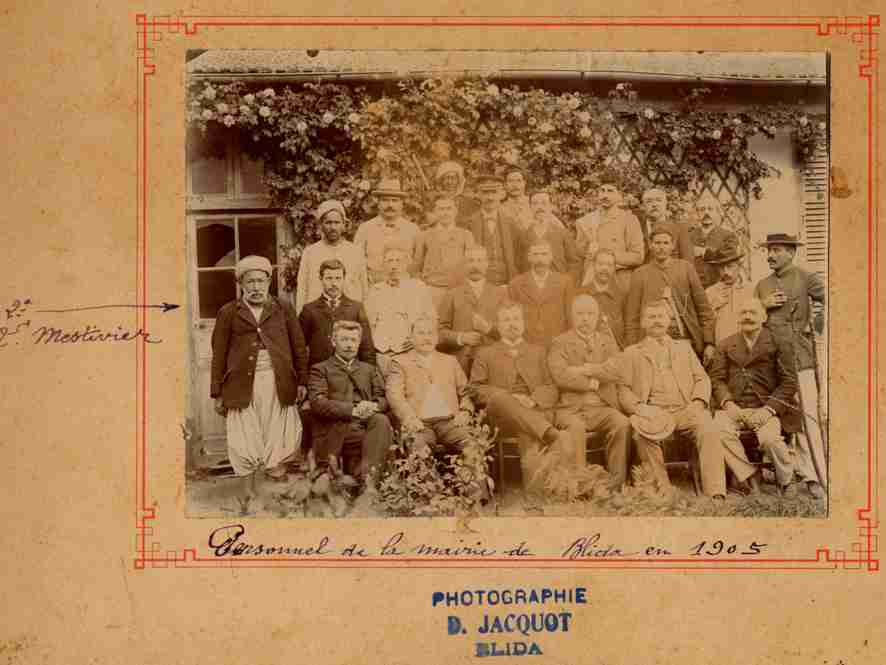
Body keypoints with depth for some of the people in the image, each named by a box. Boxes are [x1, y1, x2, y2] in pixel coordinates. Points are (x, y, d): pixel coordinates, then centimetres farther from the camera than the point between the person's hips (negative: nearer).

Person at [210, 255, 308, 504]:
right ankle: (248, 496, 10)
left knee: (275, 438, -3)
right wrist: (217, 394, 4)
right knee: (245, 441, 0)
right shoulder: (228, 313, 9)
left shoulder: (283, 310, 12)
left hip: (278, 385, 1)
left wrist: (302, 381, 5)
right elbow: (219, 355, 8)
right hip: (242, 386, -1)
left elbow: (299, 347, 12)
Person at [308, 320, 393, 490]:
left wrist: (374, 406, -13)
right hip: (334, 430, -3)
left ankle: (368, 478, -32)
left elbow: (384, 399, 13)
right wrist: (352, 410, -18)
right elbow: (318, 404, -5)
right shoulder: (320, 369, 12)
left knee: (381, 420, -29)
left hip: (366, 425, 3)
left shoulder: (370, 369, 27)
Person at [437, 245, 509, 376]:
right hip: (460, 363, 0)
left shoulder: (501, 293, 12)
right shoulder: (452, 295, 11)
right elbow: (439, 330, 6)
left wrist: (488, 327, -11)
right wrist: (460, 337, -11)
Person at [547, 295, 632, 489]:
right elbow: (560, 376, -9)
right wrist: (591, 383, -4)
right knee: (575, 428, -36)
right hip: (571, 408, -3)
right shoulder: (560, 343, 9)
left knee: (623, 424, -28)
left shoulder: (607, 342, 19)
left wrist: (584, 370, -7)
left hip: (603, 407, 3)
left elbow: (618, 371, -2)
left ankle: (617, 483, -21)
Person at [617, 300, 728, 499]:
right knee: (642, 434, -36)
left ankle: (716, 495, -35)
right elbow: (623, 389, 11)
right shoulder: (631, 353, 22)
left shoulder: (683, 347, 29)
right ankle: (664, 492, -29)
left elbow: (702, 378, 19)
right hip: (652, 412, -1)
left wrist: (698, 402, -3)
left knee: (709, 430, -31)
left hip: (685, 409, 2)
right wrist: (640, 408, -10)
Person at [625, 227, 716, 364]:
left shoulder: (686, 268, 7)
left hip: (688, 342, 1)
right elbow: (632, 317, 4)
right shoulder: (640, 274, 5)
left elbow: (703, 308, 7)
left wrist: (709, 343, 1)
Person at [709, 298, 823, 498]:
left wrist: (769, 409, -12)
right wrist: (727, 402, -10)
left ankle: (787, 480, -2)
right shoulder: (725, 346, 17)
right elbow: (717, 378, 11)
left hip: (766, 409, -2)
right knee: (718, 430, -31)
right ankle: (750, 477, -14)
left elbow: (789, 383, 2)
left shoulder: (778, 345, 8)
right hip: (734, 408, 2)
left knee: (769, 438, -32)